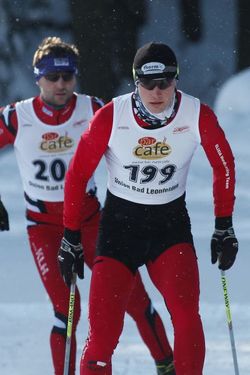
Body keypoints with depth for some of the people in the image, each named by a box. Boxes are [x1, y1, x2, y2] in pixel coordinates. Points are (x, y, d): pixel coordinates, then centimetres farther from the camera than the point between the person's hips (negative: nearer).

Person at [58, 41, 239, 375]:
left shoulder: (198, 116, -13)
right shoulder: (111, 117, -16)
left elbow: (224, 167, 6)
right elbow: (77, 175, -4)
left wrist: (224, 228, 6)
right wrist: (70, 238, -1)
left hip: (171, 222, 1)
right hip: (119, 220, -1)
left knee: (186, 315, -22)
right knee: (103, 334, -10)